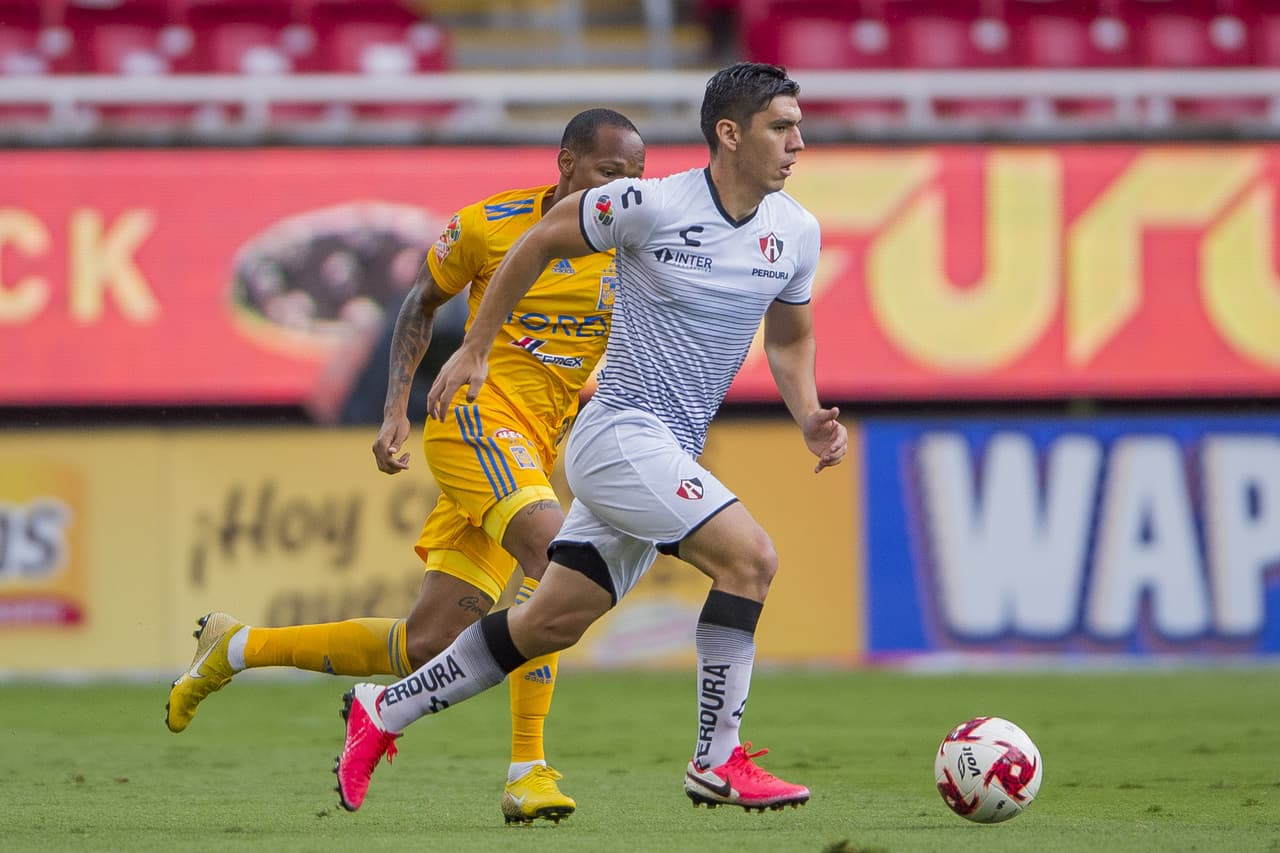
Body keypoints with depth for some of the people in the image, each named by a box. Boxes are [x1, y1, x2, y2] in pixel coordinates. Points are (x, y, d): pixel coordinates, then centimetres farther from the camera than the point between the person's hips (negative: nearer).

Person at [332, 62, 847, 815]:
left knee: (552, 623, 11)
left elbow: (790, 337, 20)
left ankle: (384, 713, 25)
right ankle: (718, 762, -16)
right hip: (620, 436, -8)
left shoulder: (797, 232, 4)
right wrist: (474, 350, 5)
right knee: (749, 554, -22)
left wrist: (811, 420, 2)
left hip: (669, 457, 8)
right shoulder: (650, 205, -15)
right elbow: (542, 241, 0)